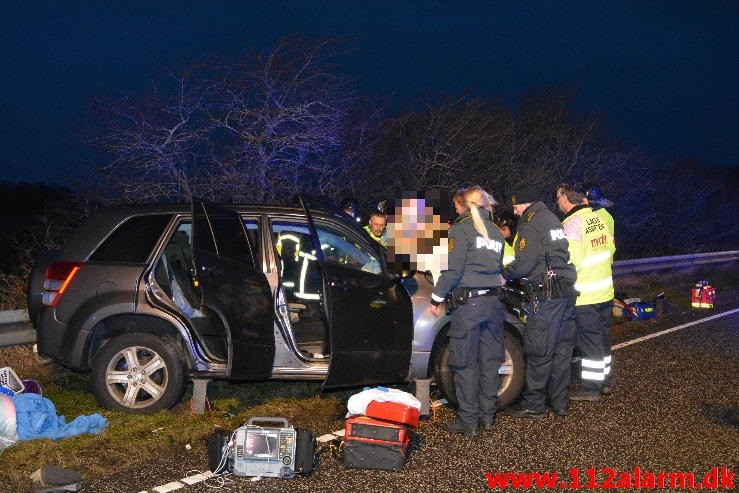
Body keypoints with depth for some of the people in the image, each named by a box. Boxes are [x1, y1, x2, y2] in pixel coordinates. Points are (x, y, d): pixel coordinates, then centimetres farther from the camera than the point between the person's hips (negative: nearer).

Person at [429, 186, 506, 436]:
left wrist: (437, 298, -3)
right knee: (489, 361, 11)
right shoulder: (496, 232, 16)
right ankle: (487, 415, 17)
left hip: (469, 302, -7)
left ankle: (468, 421, 0)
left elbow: (453, 268, -10)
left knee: (465, 363, -2)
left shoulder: (462, 228, -5)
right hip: (494, 301, 7)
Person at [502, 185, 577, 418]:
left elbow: (523, 265, -16)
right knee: (562, 349, 12)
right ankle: (560, 402, 19)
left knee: (539, 351, -3)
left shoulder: (530, 225, -10)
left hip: (547, 294, -9)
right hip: (567, 291, 9)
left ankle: (533, 404, 3)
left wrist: (503, 272, 3)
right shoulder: (552, 219, 19)